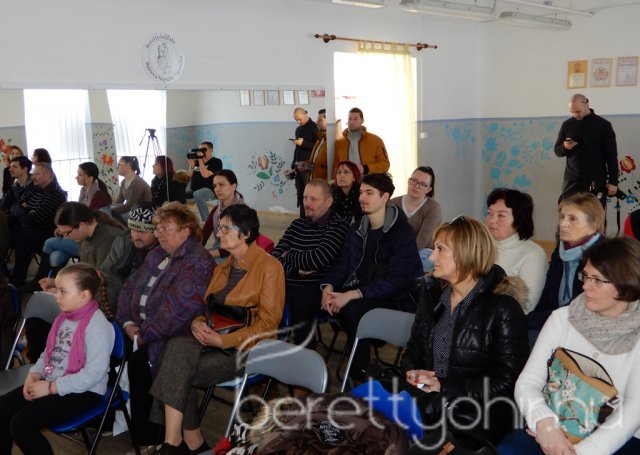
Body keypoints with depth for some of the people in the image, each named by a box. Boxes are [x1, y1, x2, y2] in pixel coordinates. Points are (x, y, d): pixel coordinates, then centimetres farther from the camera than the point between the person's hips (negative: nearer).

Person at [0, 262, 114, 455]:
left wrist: (51, 387, -20)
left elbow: (94, 374, -25)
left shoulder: (97, 326, -21)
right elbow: (49, 352, 17)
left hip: (83, 392, -9)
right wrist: (35, 374, -3)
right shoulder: (64, 317, 8)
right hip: (50, 383, 9)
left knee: (20, 424, -19)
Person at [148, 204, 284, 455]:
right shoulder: (223, 266, 16)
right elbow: (206, 305, 18)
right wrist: (197, 322, -6)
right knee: (178, 346, -25)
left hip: (247, 348, -7)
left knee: (178, 372, -23)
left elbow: (268, 324, -12)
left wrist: (224, 340, -18)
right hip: (214, 340, 7)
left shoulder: (269, 267, -8)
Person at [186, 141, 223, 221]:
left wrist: (200, 160, -12)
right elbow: (189, 176, 12)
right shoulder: (196, 162, 16)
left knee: (197, 194, -37)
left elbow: (205, 175, -15)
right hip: (193, 190, 7)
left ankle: (206, 220, -33)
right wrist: (191, 165, -2)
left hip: (208, 190, -7)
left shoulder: (216, 162, -1)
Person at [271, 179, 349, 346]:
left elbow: (316, 259, -16)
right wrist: (295, 268, -11)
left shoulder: (339, 226, -4)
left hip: (316, 289, -5)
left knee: (299, 300, -33)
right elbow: (275, 256, 8)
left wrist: (288, 257, 1)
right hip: (287, 285, 5)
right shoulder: (297, 224, 16)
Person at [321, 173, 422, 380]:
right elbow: (343, 264, 9)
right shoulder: (357, 229, 10)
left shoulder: (402, 233, -13)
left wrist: (352, 295, -31)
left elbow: (397, 279, -22)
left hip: (395, 298, -6)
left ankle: (360, 373, -15)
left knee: (353, 308, -33)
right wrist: (328, 287, -15)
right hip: (363, 293, 6)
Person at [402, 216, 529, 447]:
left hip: (476, 419, -5)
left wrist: (445, 385, -16)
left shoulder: (502, 308, -9)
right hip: (426, 406, 5)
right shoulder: (432, 294, 10)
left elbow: (507, 380, -11)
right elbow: (414, 348, 18)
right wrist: (413, 371, -5)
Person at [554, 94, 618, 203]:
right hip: (571, 181, 3)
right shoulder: (567, 125, 6)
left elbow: (611, 156, -1)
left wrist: (613, 181, -5)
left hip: (596, 182, -2)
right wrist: (565, 147, -13)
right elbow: (557, 150, 12)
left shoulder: (603, 125, -1)